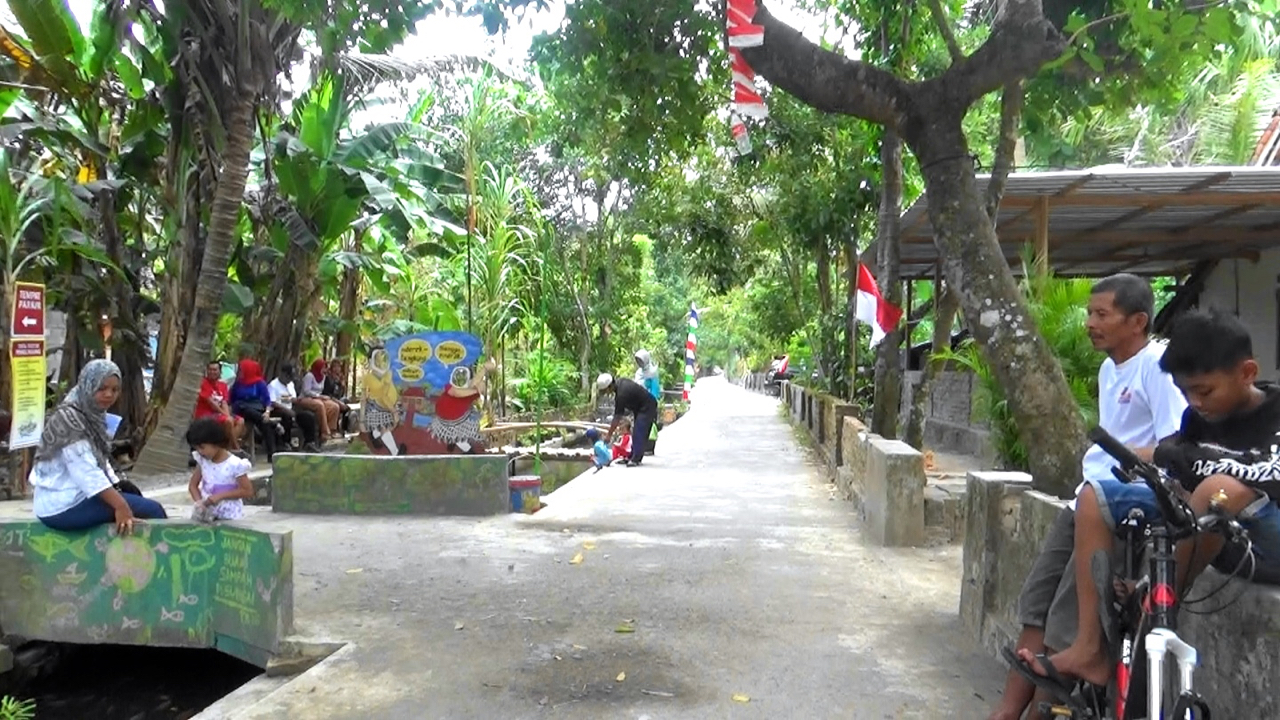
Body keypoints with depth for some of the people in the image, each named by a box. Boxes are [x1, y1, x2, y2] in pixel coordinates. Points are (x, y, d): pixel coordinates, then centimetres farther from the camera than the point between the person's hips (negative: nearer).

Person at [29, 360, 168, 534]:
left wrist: (119, 490, 2)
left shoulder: (93, 415, 11)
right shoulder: (69, 418, -17)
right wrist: (120, 506, -29)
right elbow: (86, 472, -24)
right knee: (151, 510, -14)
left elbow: (101, 463, 12)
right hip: (64, 506, -10)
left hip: (75, 496, 10)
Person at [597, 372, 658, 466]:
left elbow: (617, 417, -24)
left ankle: (636, 459, -16)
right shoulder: (619, 381, -2)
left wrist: (609, 435, -18)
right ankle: (632, 456, 12)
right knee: (637, 433, 10)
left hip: (647, 408, -10)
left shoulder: (621, 394, -28)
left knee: (638, 433, -14)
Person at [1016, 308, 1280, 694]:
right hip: (1197, 521, 7)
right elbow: (1176, 481, 4)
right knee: (1095, 495, -6)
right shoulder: (1199, 415, 3)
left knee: (1222, 488, -37)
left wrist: (1183, 457, -32)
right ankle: (1090, 649, -13)